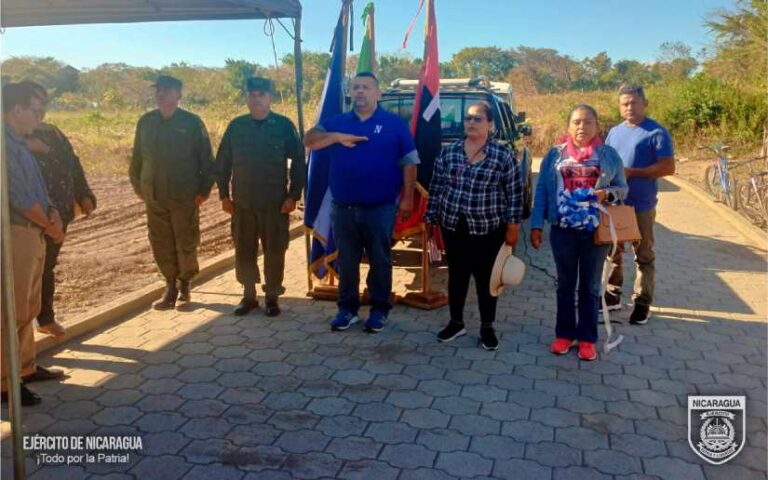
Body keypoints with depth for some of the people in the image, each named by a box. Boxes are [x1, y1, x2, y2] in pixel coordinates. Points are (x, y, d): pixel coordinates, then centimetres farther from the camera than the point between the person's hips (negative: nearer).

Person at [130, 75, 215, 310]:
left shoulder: (192, 122, -5)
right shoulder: (145, 122, 5)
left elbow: (206, 158, -3)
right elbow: (137, 156, 13)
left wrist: (204, 190, -5)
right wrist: (138, 185, 12)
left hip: (185, 197, -3)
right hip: (154, 197, 3)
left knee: (186, 245, 4)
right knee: (161, 245, 7)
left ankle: (185, 287, 21)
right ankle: (170, 287, 21)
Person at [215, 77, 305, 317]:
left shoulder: (284, 126, -3)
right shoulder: (236, 126, 4)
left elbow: (298, 162, -2)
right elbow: (222, 162, 9)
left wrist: (293, 195, -7)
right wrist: (224, 195, 4)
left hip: (276, 203, -2)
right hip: (242, 203, 3)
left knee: (274, 251, 4)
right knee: (243, 251, 8)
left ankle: (272, 297, 18)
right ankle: (248, 295, 23)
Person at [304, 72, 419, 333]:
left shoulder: (395, 123, 1)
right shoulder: (337, 122, 9)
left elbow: (409, 163, -1)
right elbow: (309, 140, -3)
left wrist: (407, 198, -7)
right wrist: (337, 137, -19)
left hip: (381, 209, -3)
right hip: (343, 209, 3)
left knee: (380, 262, 7)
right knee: (346, 262, 11)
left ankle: (379, 310, 19)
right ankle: (347, 308, 24)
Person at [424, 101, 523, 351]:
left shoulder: (503, 155, -6)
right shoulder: (448, 152, 3)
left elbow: (515, 193, -4)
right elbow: (436, 188, 7)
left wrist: (512, 226, -6)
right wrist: (430, 219, 6)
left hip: (488, 229, -3)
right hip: (453, 226, 3)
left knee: (486, 277, 8)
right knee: (456, 275, 13)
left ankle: (487, 327, 23)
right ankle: (456, 323, 29)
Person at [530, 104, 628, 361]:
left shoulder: (609, 155, 4)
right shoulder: (555, 154, 4)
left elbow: (623, 188, 8)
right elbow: (541, 190, 4)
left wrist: (608, 193, -15)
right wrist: (536, 225, -1)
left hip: (596, 231, 0)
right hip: (563, 230, 1)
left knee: (590, 287, 9)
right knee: (565, 285, 10)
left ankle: (587, 338, 20)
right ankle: (564, 334, 23)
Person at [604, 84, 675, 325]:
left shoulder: (657, 132, -7)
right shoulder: (614, 132, 11)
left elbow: (668, 167, -12)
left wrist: (632, 172, -19)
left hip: (641, 205, -6)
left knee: (644, 256, 5)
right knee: (611, 252, 13)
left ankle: (642, 304, 13)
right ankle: (612, 295, 27)